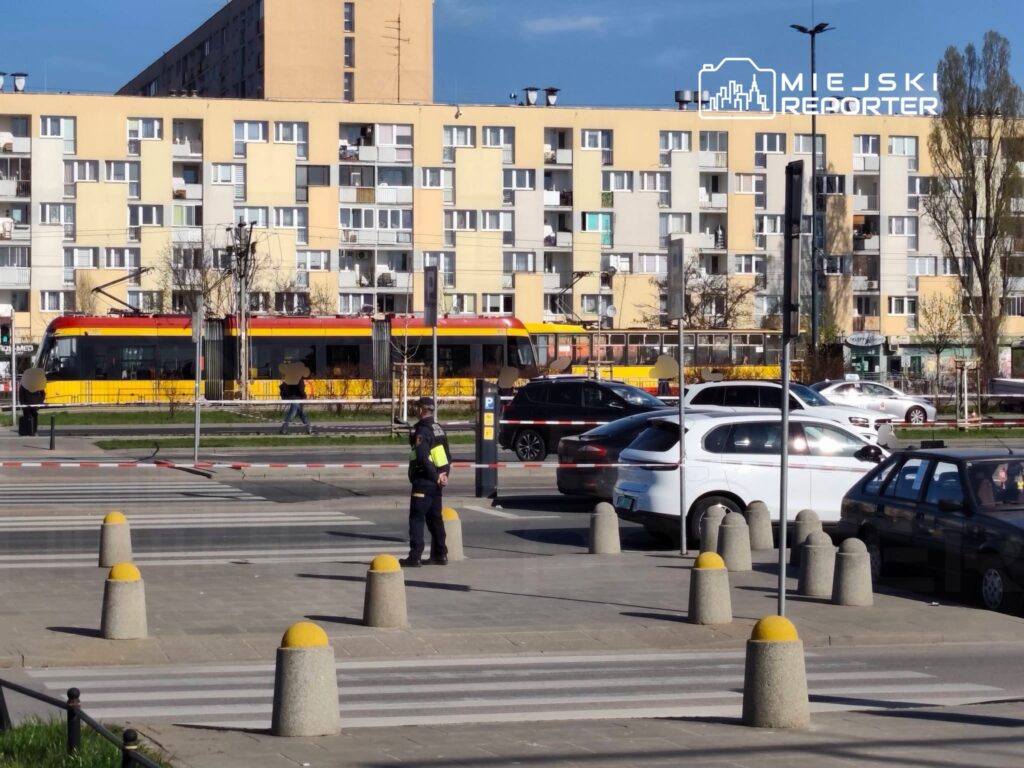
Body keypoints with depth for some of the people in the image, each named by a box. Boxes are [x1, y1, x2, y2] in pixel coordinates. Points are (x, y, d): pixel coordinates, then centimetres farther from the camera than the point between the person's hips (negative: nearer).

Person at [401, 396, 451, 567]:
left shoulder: (421, 431, -15)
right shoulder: (439, 429, 14)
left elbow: (423, 458, -23)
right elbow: (448, 455, 16)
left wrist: (436, 477, -14)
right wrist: (443, 474, 6)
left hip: (423, 482, -8)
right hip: (436, 483, 9)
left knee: (416, 518, -6)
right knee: (435, 518, 15)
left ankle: (415, 556, -10)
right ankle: (440, 554, 19)